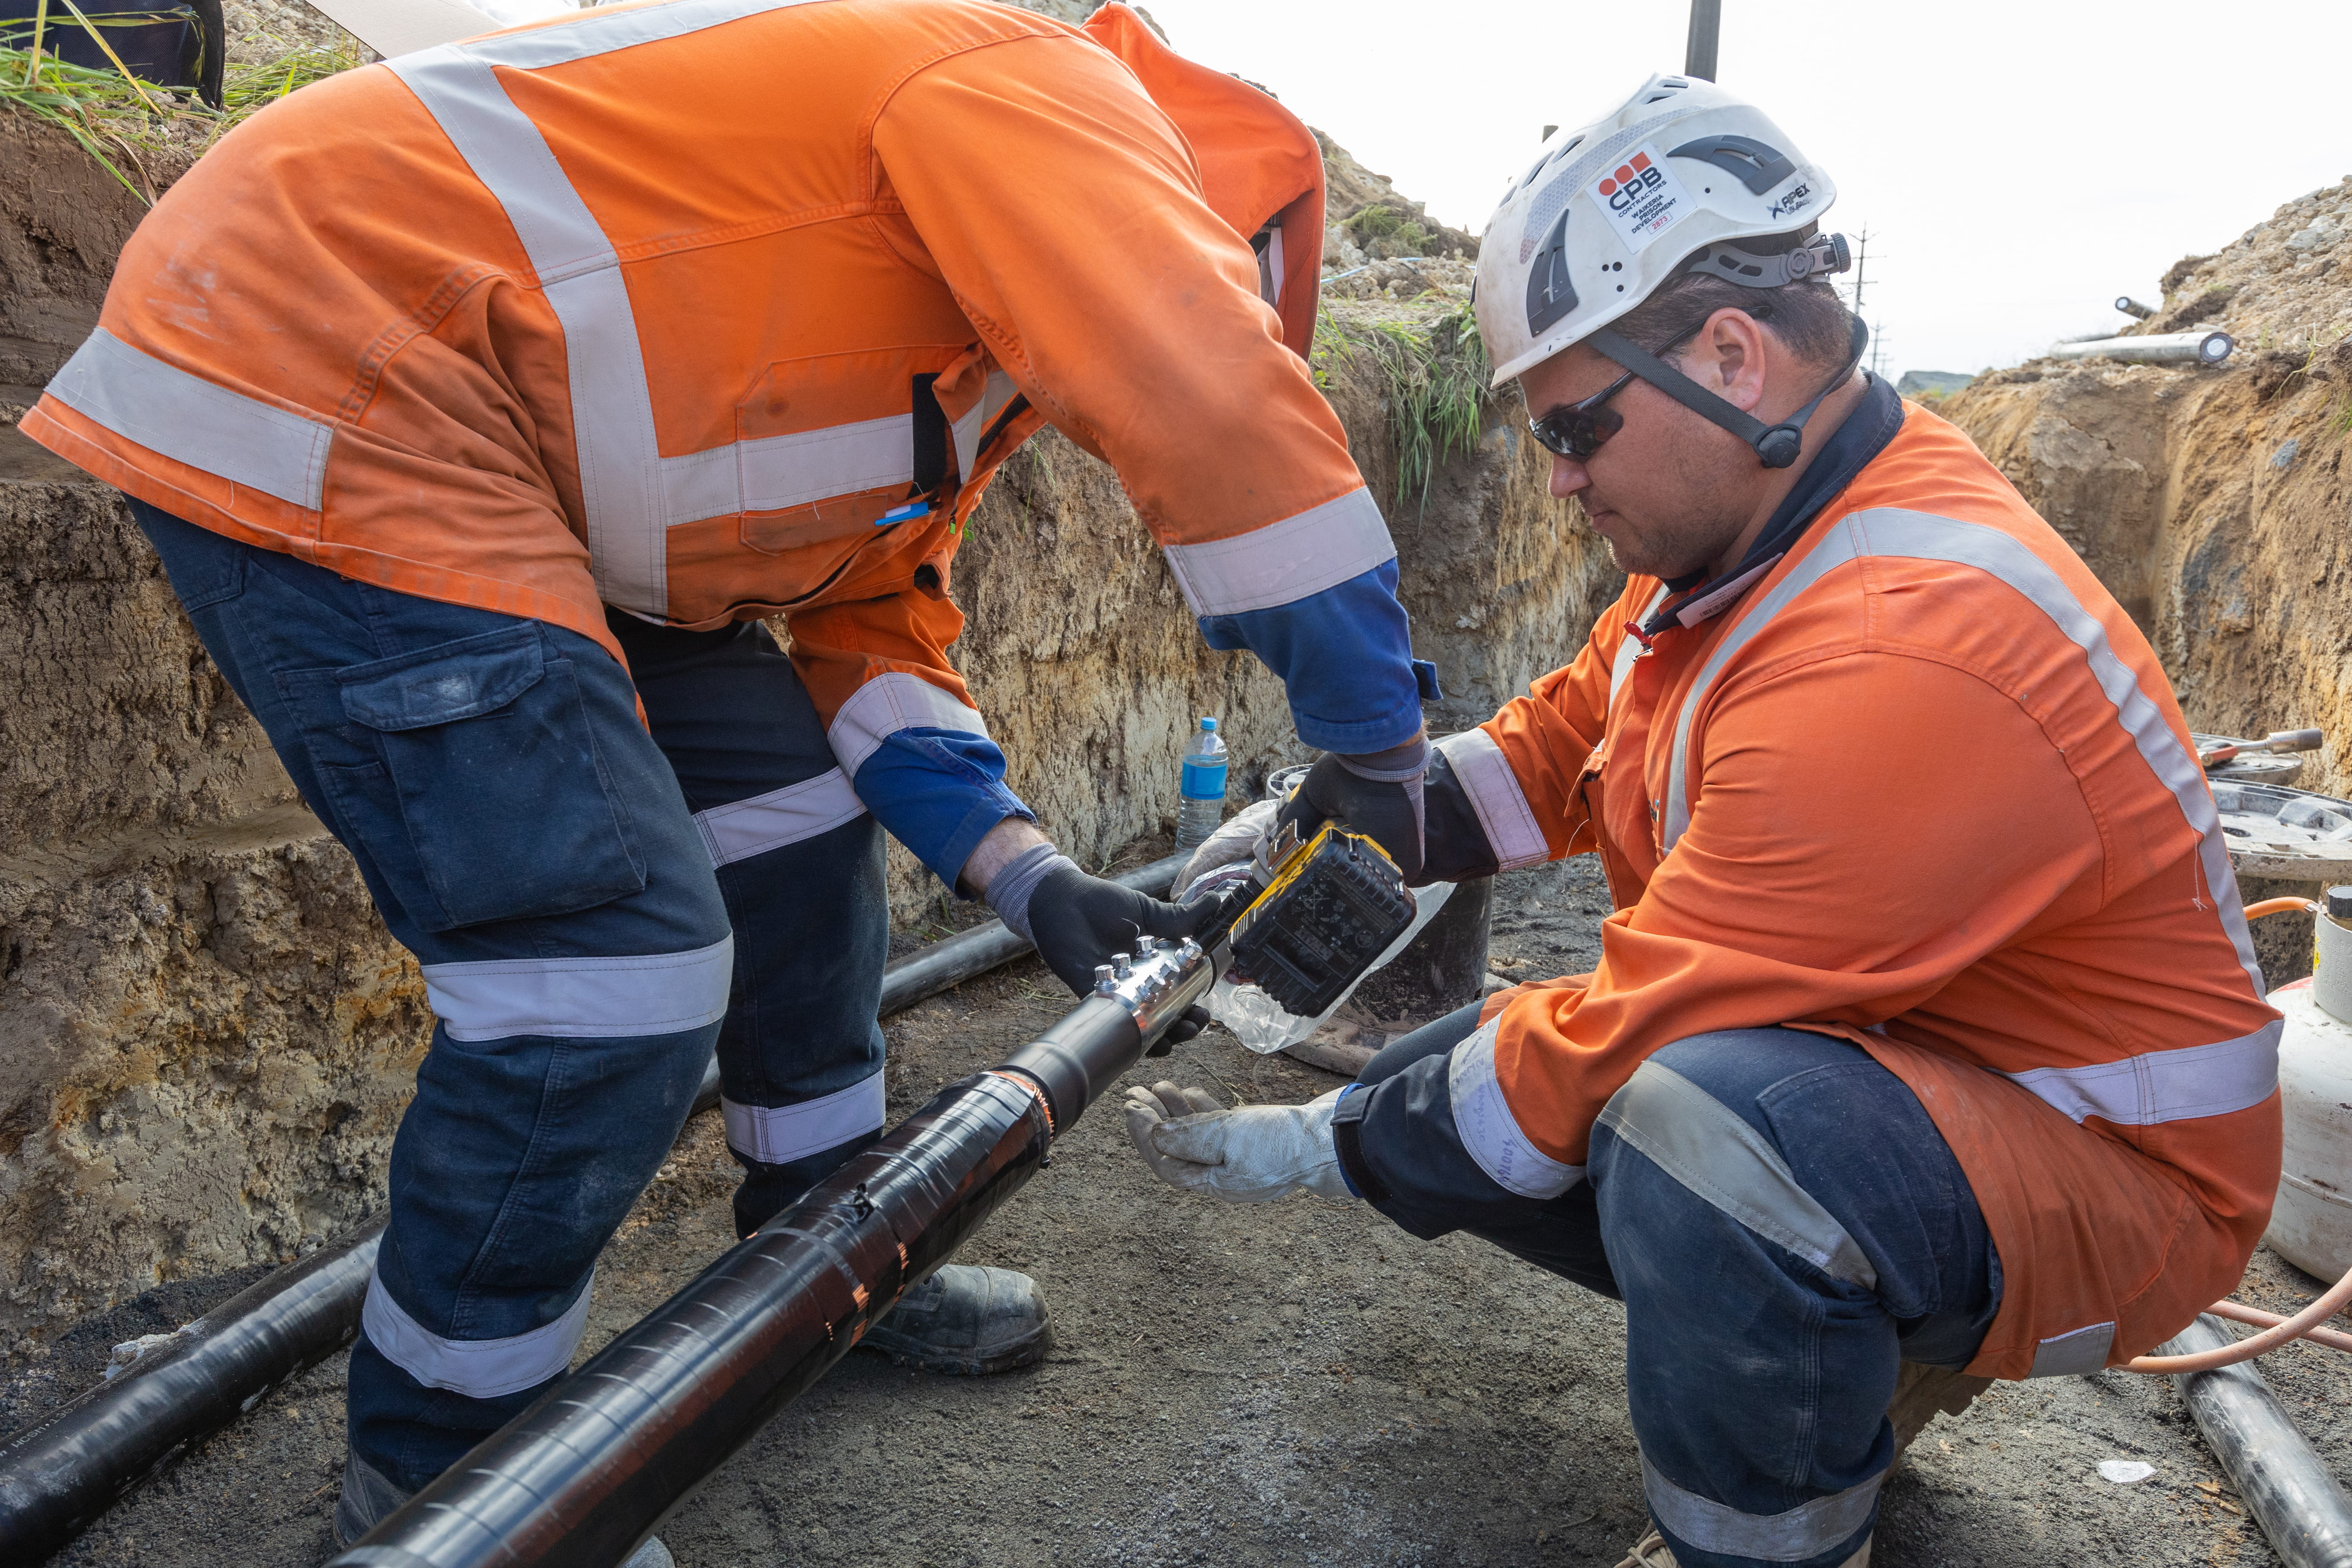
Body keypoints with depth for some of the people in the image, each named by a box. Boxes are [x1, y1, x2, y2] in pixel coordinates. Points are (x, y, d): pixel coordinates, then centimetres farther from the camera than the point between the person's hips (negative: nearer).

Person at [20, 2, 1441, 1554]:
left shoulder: (968, 348, 18)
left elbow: (875, 622, 17)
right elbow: (1228, 417, -23)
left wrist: (1024, 872, 6)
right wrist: (1391, 780, -14)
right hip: (309, 400, -11)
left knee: (794, 804, 12)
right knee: (616, 974, -15)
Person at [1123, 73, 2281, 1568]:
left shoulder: (1900, 659, -32)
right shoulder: (1753, 524, -1)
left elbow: (1634, 1033, -29)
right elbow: (1567, 733, 8)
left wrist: (1305, 1151, -18)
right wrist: (1335, 832, -7)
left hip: (2101, 1168, -9)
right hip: (1862, 1055, 9)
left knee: (1700, 1118, -40)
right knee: (1423, 1093, 3)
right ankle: (1862, 1350, 16)